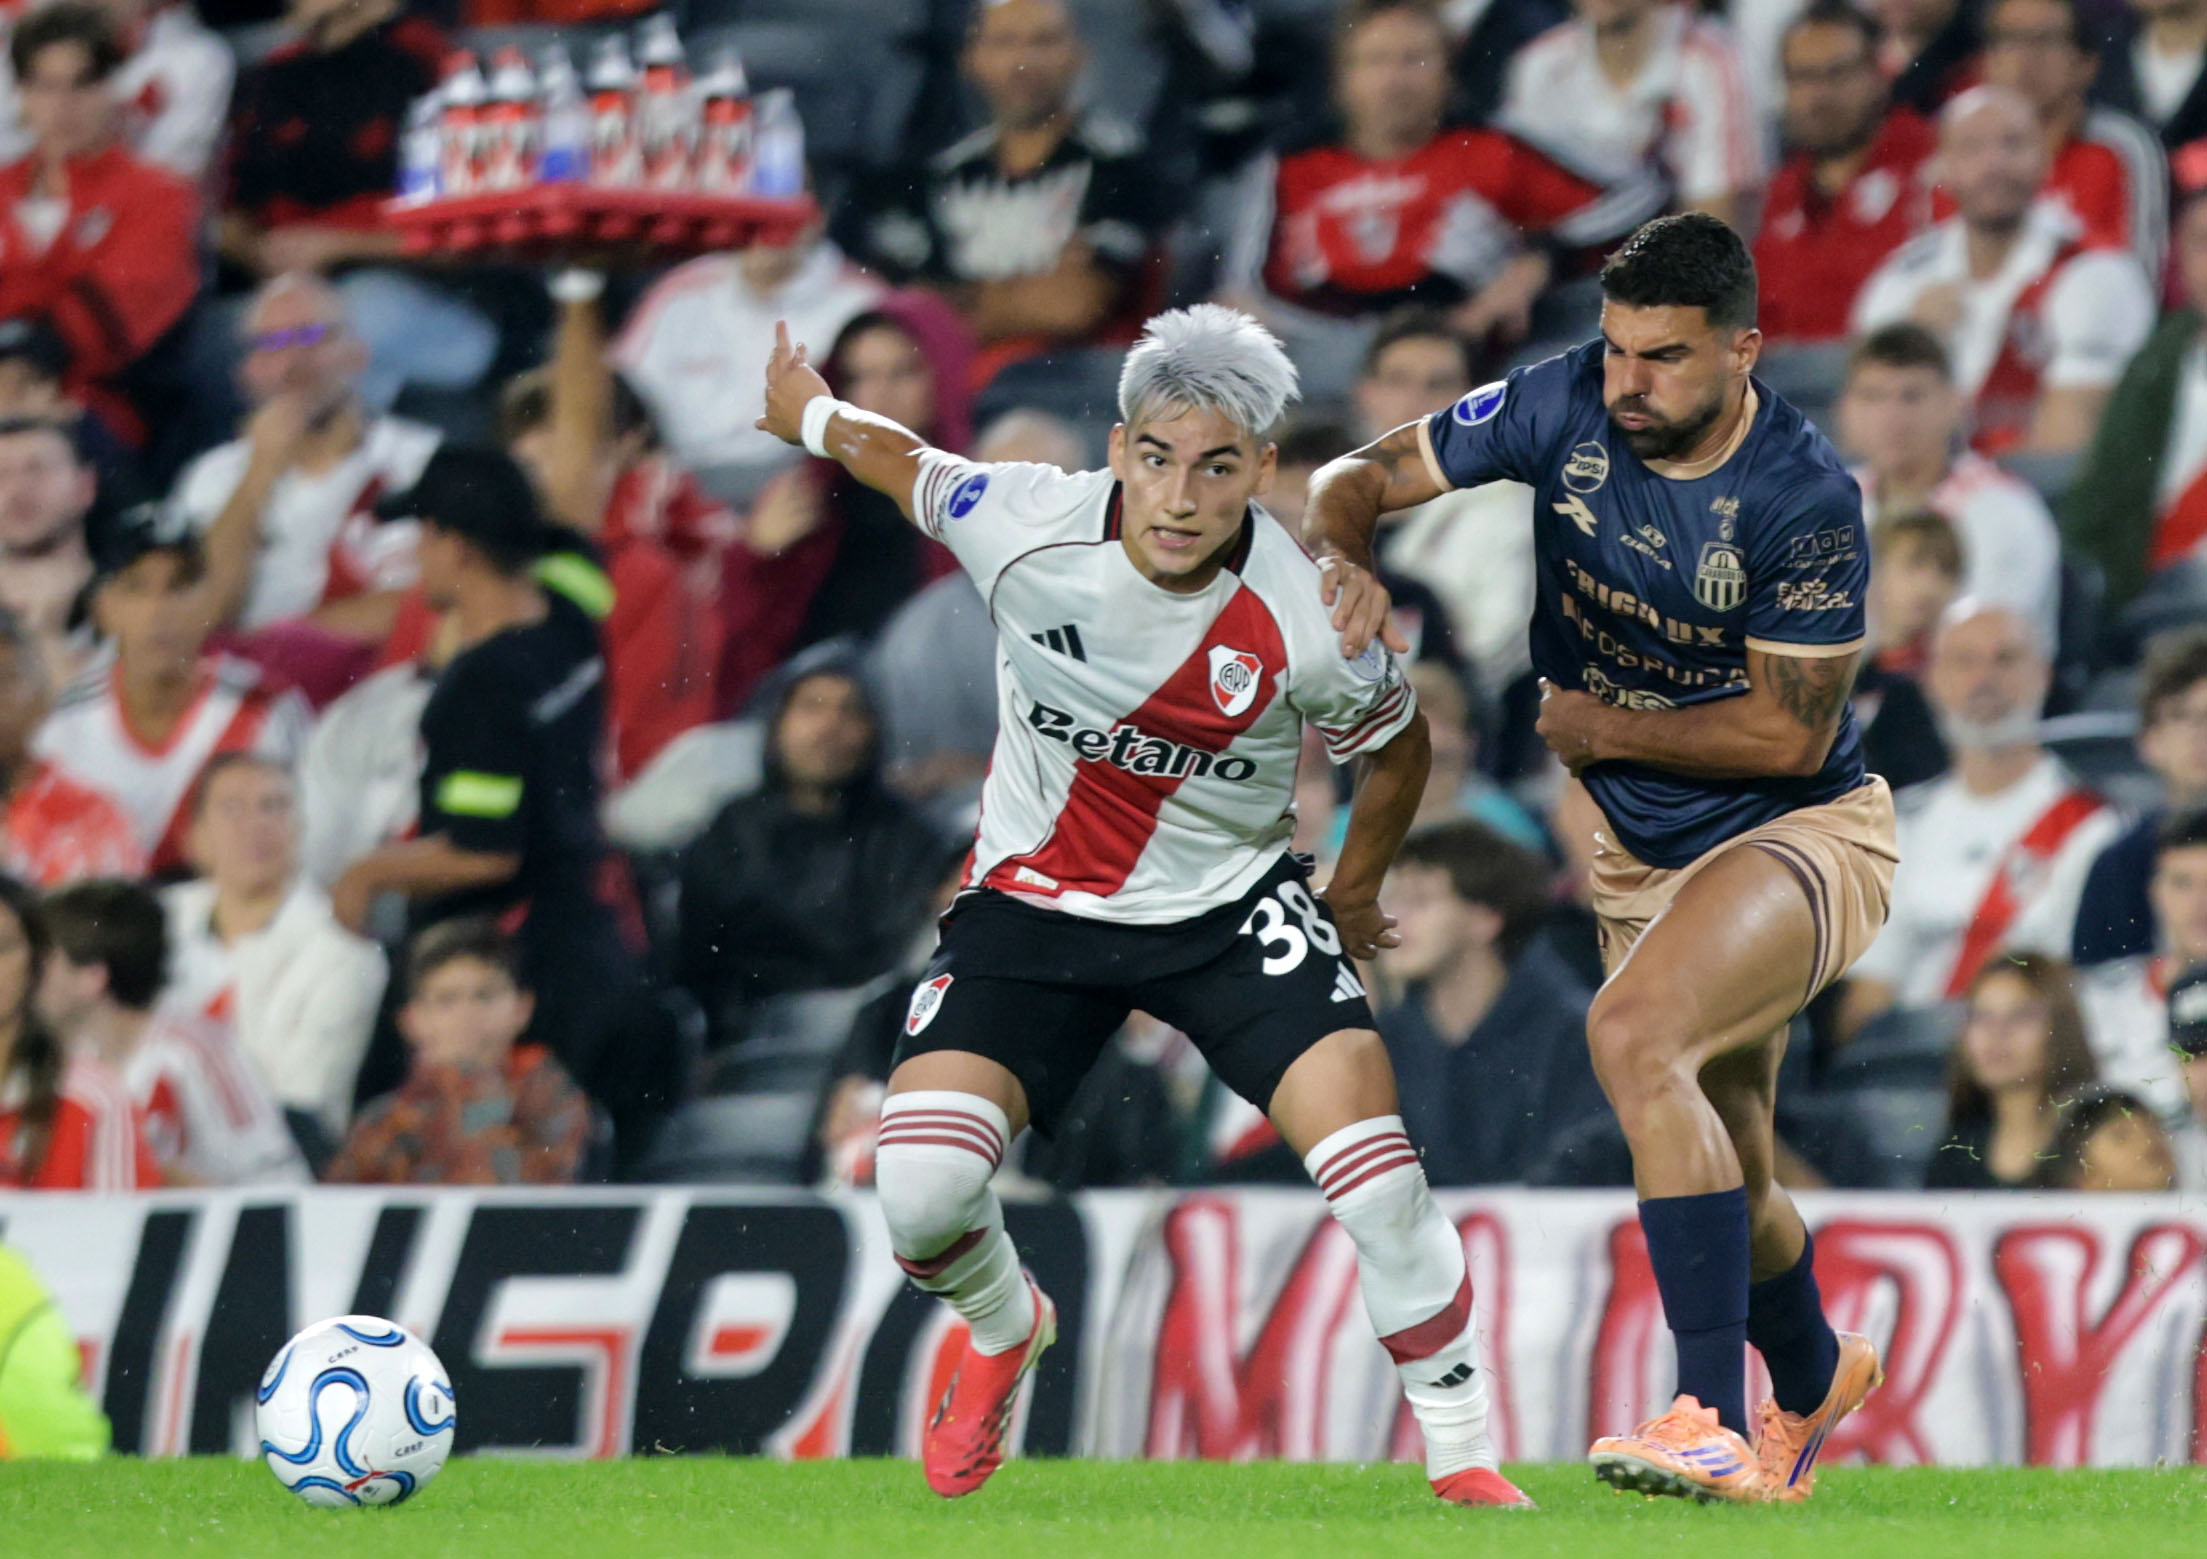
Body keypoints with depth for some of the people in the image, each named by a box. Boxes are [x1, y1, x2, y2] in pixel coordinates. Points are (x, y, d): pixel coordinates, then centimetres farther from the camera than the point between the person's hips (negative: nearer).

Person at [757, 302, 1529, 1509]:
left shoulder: (1307, 627, -22)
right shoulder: (1024, 527, -21)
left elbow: (1397, 747, 1)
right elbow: (908, 468, 3)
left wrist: (1355, 890, 15)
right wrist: (809, 414, 22)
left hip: (1229, 909, -1)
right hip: (1034, 899, 1)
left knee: (1364, 1150, -22)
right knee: (919, 1190, -17)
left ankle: (1463, 1452, -3)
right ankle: (1002, 1330, 22)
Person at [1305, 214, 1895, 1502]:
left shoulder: (1806, 499, -24)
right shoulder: (1565, 407, -11)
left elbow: (1791, 733, -20)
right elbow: (1360, 480, -4)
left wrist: (1602, 727, -14)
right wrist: (1345, 558, -26)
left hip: (1805, 828, -6)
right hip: (1645, 847, 7)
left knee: (1635, 1032, -33)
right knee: (1720, 1183, 17)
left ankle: (1720, 1426, -35)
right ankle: (1813, 1382, 51)